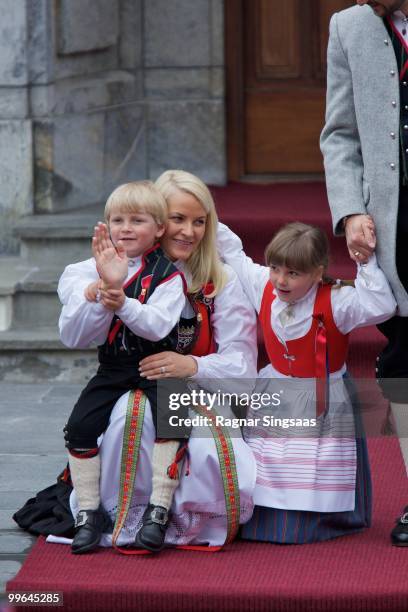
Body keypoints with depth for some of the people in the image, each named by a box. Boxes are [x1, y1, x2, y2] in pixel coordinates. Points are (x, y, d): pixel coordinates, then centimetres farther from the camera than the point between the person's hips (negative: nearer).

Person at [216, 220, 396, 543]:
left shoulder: (335, 301, -20)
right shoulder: (263, 287, -5)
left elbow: (381, 306, -32)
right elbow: (233, 254, 11)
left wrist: (366, 263, -34)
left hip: (321, 405, -5)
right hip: (273, 399, 5)